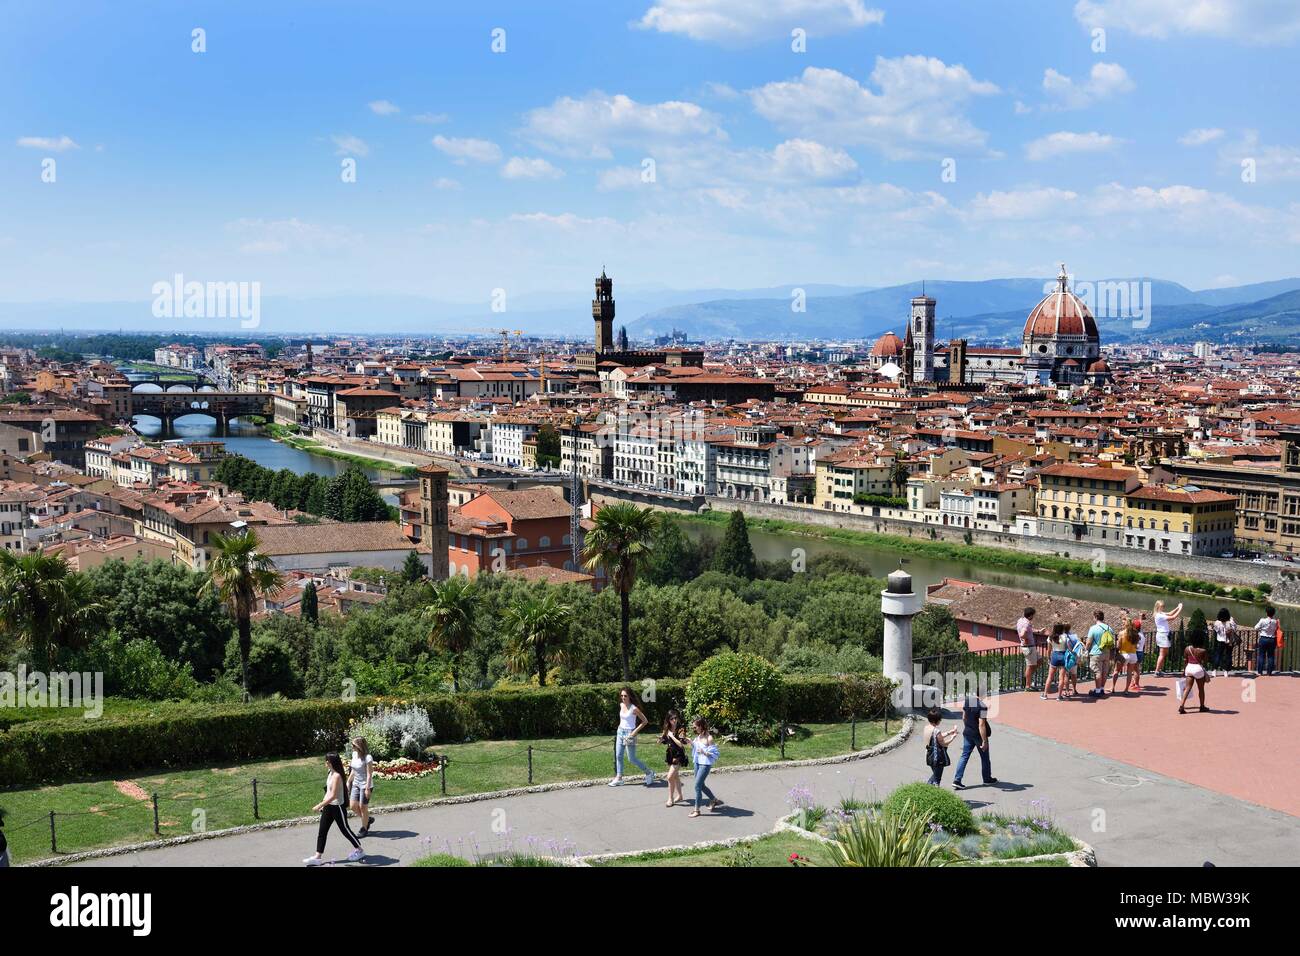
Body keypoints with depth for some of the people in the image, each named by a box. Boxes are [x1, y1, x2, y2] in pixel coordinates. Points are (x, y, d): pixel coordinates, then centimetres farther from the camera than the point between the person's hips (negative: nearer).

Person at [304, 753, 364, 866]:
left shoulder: (337, 776, -23)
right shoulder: (330, 773, 5)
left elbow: (333, 796, -27)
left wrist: (319, 805, -25)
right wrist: (323, 805, 15)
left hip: (337, 807, -9)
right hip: (328, 806, 9)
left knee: (345, 829, 6)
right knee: (322, 831, 6)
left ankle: (359, 850, 24)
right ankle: (318, 857, 8)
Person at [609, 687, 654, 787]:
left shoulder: (634, 708, -17)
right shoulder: (621, 705, 3)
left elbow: (645, 721, -13)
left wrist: (635, 732, -16)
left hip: (629, 734, -7)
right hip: (620, 732, 7)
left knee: (632, 759, -1)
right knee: (618, 756, 5)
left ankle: (649, 773, 15)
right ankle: (619, 778, 12)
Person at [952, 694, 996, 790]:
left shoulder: (967, 700, -3)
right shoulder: (982, 706, -24)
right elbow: (981, 725, -24)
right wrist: (984, 741, -20)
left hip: (967, 733, 6)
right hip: (979, 734, -6)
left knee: (964, 756, 8)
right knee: (984, 757, 15)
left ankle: (957, 780, -1)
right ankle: (987, 778, 33)